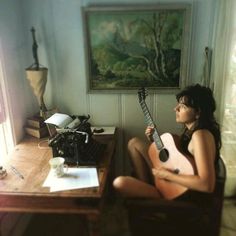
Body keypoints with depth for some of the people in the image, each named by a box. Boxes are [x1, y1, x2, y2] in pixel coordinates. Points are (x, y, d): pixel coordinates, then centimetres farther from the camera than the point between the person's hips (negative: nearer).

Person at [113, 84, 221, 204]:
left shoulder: (201, 135, -25)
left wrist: (167, 175, -26)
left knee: (120, 183, -25)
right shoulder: (190, 129, 4)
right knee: (134, 143, 10)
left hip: (184, 195, -9)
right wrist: (154, 141, 1)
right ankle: (146, 186, 6)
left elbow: (207, 185, -34)